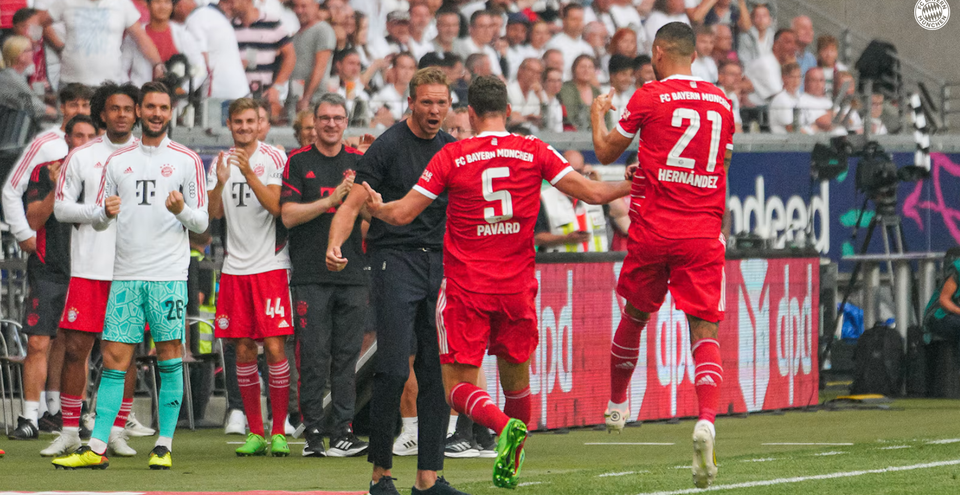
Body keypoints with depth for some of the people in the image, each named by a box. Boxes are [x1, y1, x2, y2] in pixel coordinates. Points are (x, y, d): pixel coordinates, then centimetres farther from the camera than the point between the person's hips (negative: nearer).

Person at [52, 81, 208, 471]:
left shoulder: (187, 161, 5)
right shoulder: (117, 161, 13)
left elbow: (201, 222, 4)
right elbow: (98, 220, 15)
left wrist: (182, 211, -17)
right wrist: (106, 213, -8)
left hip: (169, 274, -2)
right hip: (126, 274, 2)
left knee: (169, 360, -3)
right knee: (113, 360, -1)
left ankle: (164, 446, 2)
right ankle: (96, 448, 0)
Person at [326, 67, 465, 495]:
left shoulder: (453, 150, 13)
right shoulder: (389, 146, -4)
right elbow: (352, 203, -6)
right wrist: (334, 244, -22)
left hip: (440, 264, 5)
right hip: (394, 260, -5)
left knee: (437, 372, 1)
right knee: (393, 368, -12)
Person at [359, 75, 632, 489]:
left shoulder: (451, 157, -5)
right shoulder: (535, 152, -1)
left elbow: (402, 214, -3)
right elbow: (592, 193, 1)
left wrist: (373, 207, 18)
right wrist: (631, 185, 19)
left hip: (465, 289, -2)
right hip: (517, 285, 2)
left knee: (458, 387, -1)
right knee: (515, 377, 19)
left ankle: (505, 425, -28)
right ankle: (511, 465, 26)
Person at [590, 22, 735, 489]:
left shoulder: (648, 97, -4)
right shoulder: (720, 101, 8)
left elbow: (606, 152, 8)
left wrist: (598, 113, 27)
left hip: (654, 228, -2)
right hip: (705, 232, 2)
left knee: (635, 316, 20)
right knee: (704, 330, -3)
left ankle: (616, 403, 37)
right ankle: (706, 419, -25)